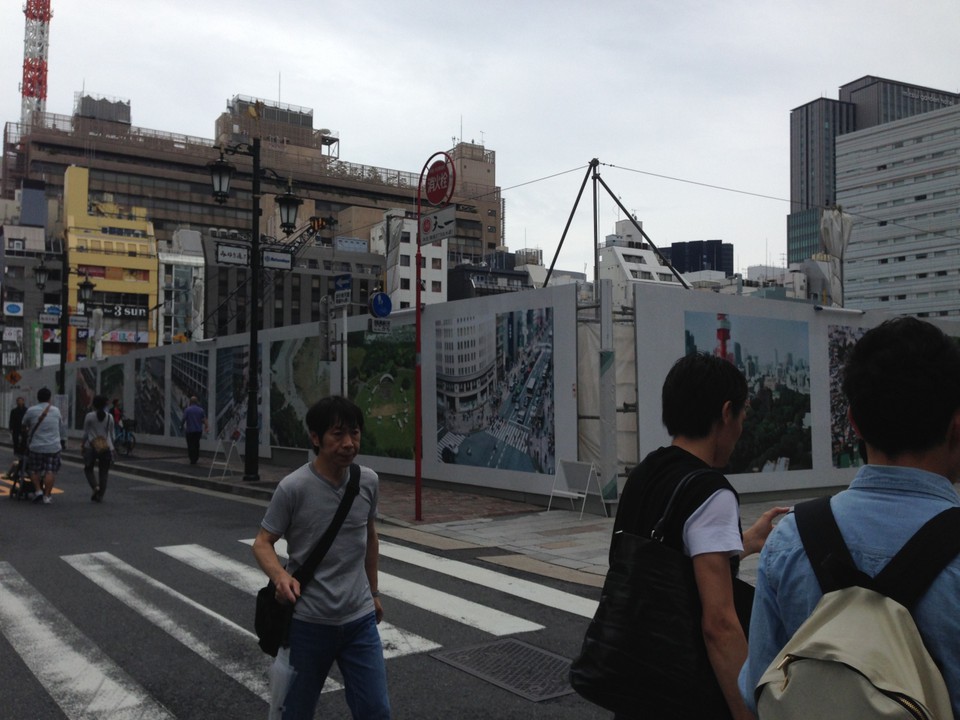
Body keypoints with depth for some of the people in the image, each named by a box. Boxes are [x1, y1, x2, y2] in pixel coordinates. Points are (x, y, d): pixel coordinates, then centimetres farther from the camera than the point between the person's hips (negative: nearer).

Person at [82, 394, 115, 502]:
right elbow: (112, 434, 8)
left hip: (91, 446, -2)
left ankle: (95, 486, -8)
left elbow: (85, 433, -1)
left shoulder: (89, 416, -5)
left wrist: (82, 444, 12)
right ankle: (100, 495, 6)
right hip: (106, 448, 2)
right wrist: (111, 446, 19)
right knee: (103, 472, 7)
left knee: (88, 469, 16)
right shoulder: (110, 417, 3)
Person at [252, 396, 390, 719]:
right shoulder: (294, 487, -16)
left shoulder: (368, 481, -2)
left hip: (360, 620, 3)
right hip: (308, 621, -3)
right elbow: (262, 543, -9)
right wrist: (280, 576, -29)